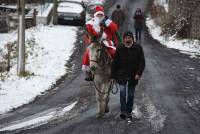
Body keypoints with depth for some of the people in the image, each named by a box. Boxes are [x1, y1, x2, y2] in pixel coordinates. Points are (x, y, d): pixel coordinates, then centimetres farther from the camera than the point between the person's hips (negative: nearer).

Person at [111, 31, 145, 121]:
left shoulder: (138, 48, -2)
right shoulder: (120, 49, 1)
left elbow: (142, 62, -1)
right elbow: (115, 63, 7)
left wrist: (139, 73, -13)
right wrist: (113, 76, 4)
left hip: (133, 76, 0)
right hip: (122, 75, 0)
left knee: (130, 95, 8)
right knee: (122, 91, -18)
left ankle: (128, 112, 19)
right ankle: (123, 111, -19)